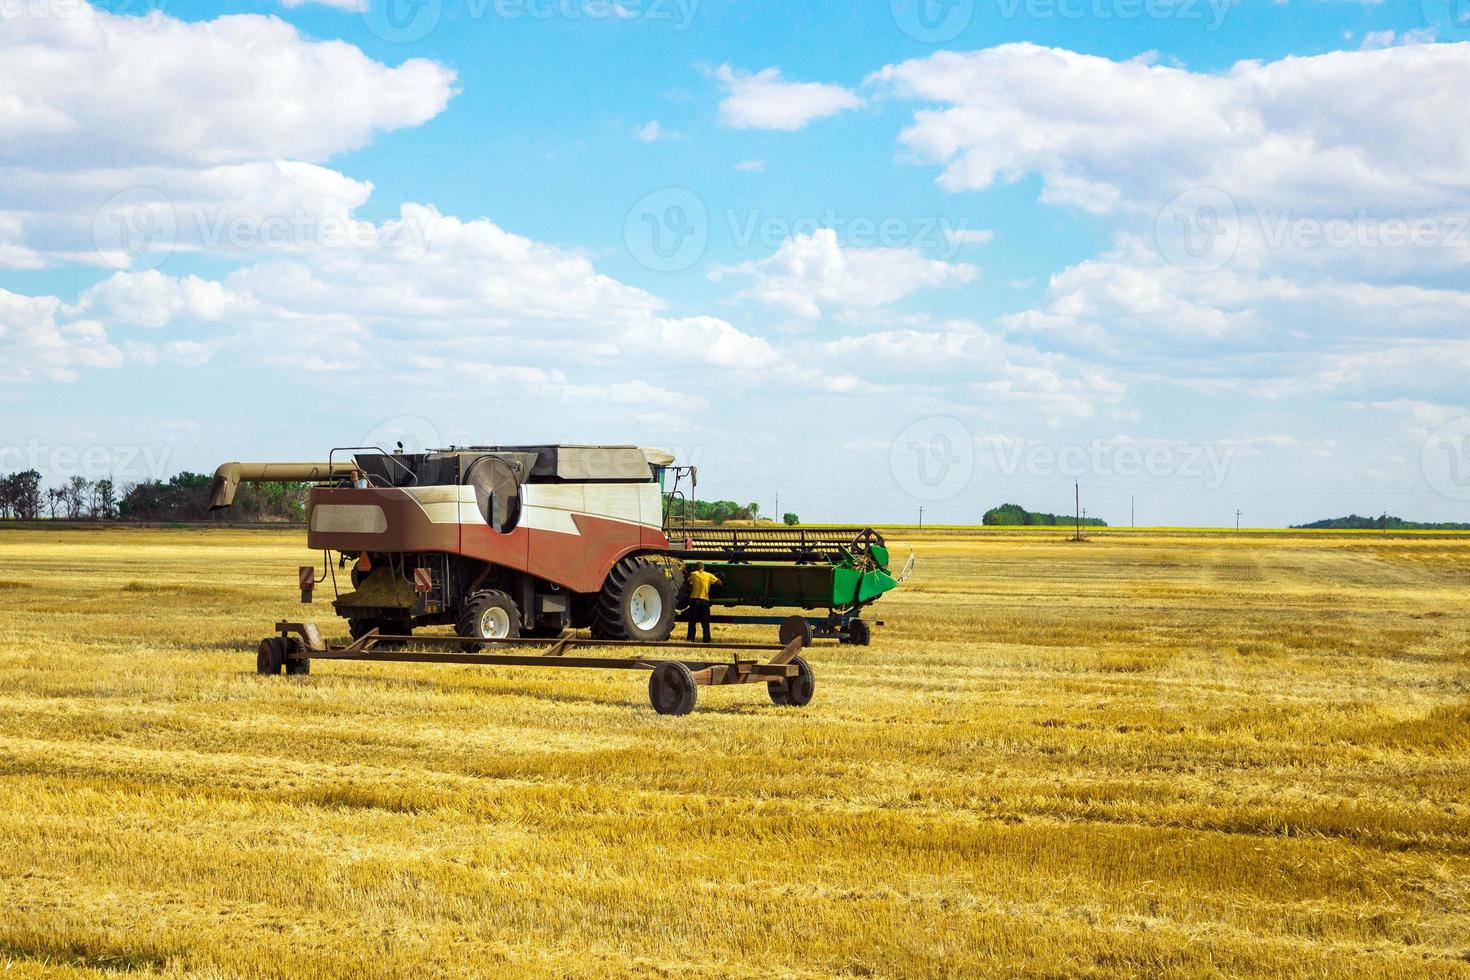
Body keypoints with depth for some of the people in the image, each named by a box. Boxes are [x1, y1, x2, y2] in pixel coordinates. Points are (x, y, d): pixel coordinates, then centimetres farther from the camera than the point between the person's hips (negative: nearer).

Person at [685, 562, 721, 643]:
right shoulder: (709, 576, 2)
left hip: (694, 599, 0)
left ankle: (690, 639, 2)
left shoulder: (694, 574, 1)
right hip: (705, 600, 0)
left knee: (692, 621, 7)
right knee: (705, 622, 6)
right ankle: (707, 639, 3)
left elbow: (688, 582, 14)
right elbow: (719, 582, 2)